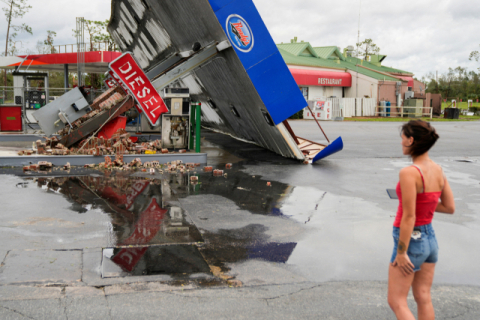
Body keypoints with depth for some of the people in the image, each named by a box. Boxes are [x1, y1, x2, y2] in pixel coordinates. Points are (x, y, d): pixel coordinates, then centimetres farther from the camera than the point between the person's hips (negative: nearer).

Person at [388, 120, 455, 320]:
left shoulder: (409, 173, -23)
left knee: (396, 302, 5)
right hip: (430, 238, 8)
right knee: (423, 299, 17)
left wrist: (401, 253, -17)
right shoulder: (438, 170, 0)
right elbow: (450, 208, 7)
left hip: (411, 240, -7)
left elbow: (409, 217, -23)